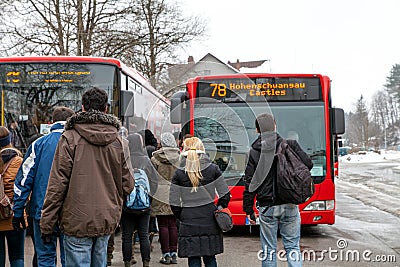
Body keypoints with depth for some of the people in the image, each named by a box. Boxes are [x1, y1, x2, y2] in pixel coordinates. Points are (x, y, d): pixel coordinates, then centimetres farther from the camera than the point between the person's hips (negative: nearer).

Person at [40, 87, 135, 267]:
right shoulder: (119, 142, 4)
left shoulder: (70, 139, -7)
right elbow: (128, 185, 5)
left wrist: (47, 223, -3)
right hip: (107, 221, 4)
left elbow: (57, 184, -9)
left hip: (77, 220, -4)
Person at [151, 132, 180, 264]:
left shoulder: (156, 158, -5)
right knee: (173, 225, 9)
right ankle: (174, 253, 11)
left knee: (163, 225, 1)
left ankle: (166, 254, 3)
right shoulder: (180, 157, 4)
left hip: (161, 194, -3)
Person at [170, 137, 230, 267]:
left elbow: (174, 204, -5)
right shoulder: (213, 169, -1)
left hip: (189, 224, -2)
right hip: (210, 222, 2)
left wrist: (182, 217, 10)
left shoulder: (179, 174, -5)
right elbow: (225, 195, 0)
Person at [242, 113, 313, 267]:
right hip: (289, 205, 0)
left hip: (267, 207, 0)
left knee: (268, 250, 9)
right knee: (292, 246, 10)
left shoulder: (254, 152, -1)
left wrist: (249, 210, 5)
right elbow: (308, 164, -4)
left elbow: (250, 184, -1)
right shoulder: (289, 145, -3)